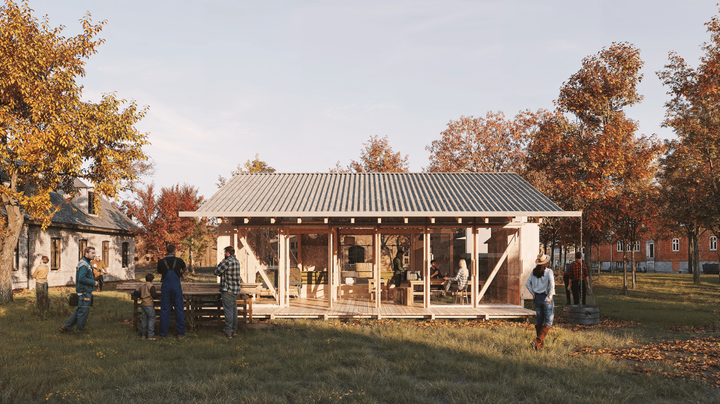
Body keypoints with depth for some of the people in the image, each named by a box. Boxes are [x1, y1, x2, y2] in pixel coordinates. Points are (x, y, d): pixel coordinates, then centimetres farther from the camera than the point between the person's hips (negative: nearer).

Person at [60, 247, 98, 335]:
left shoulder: (87, 263, 15)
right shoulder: (83, 265, -18)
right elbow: (82, 278, -25)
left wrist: (93, 280, 10)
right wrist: (93, 283, -18)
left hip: (87, 291, 10)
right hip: (84, 292, -10)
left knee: (79, 310, 16)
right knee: (84, 311, 0)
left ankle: (65, 327, 22)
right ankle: (81, 331, 11)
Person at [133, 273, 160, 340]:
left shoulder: (142, 287, 16)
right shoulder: (151, 286, -5)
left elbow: (134, 293, 19)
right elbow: (154, 296, -12)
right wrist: (159, 294, 5)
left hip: (142, 304, 7)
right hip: (149, 304, -7)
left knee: (144, 319, 12)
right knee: (151, 318, -4)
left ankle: (144, 334, 16)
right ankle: (151, 335, -7)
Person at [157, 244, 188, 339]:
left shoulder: (161, 261, 0)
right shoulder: (179, 260, -1)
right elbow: (185, 271, 17)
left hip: (165, 287, 1)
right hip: (176, 287, -1)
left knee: (164, 310, 6)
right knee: (179, 310, 6)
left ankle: (163, 333, 9)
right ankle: (180, 333, 9)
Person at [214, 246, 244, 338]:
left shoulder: (228, 261, -16)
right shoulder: (237, 261, 11)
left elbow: (217, 272, -12)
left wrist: (221, 263, 2)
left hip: (228, 290, -9)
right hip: (235, 289, 9)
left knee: (228, 310, -5)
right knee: (234, 309, 13)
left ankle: (228, 332, -2)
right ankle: (234, 330, 20)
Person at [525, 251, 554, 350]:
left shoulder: (534, 271, 3)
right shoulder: (548, 271, -12)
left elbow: (527, 284, 3)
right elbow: (551, 284, -24)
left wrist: (533, 294, 9)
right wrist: (549, 296, -15)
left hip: (537, 298, 5)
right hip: (547, 299, -5)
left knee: (539, 321, 17)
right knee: (548, 323, 1)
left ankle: (541, 344, 19)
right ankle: (536, 341, -15)